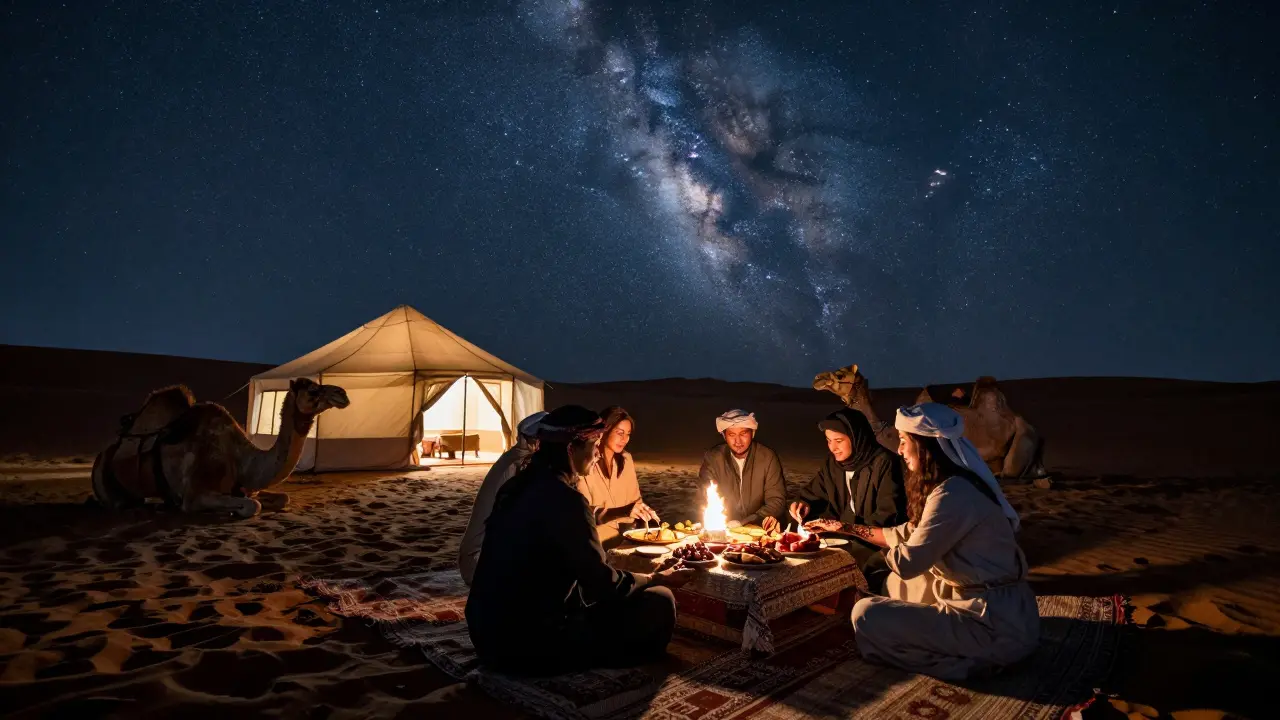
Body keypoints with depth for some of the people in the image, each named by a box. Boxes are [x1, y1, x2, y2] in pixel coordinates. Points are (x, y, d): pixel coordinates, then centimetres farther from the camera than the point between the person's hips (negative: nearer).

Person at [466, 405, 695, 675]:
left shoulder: (522, 486, 5)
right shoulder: (562, 499, -22)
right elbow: (603, 583, -13)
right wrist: (659, 578, 3)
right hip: (529, 644, -9)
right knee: (659, 603, -1)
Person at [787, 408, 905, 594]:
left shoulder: (884, 463, -15)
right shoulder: (833, 462, 6)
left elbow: (888, 515, -19)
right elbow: (815, 495, 16)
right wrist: (805, 505, -7)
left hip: (877, 543, -7)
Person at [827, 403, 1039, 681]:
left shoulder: (952, 494, -24)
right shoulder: (954, 484, 6)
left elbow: (907, 562, -20)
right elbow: (910, 535, 15)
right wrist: (850, 529, 20)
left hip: (996, 626, -10)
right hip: (999, 607, 10)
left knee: (866, 615, -11)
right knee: (896, 583, 24)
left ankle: (971, 658, -6)